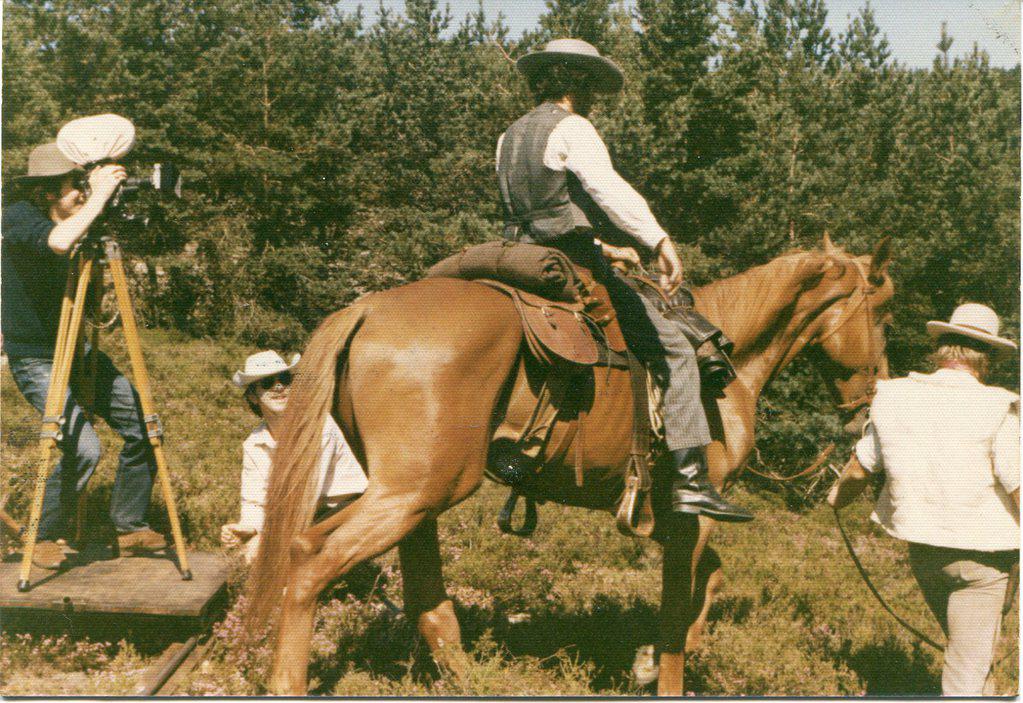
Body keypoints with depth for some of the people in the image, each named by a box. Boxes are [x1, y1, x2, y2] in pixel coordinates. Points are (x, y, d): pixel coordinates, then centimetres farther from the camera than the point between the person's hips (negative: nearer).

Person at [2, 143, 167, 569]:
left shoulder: (68, 219, 7)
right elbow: (58, 242, -38)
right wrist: (98, 197, -30)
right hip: (36, 360, -8)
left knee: (143, 428, 1)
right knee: (83, 447, -21)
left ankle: (130, 527, 17)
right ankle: (45, 538, 2)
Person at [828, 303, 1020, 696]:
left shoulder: (895, 398, -1)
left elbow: (860, 468, 10)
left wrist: (838, 497, 30)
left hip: (922, 549, 5)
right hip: (980, 554, -5)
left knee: (962, 646, 28)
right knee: (968, 670, 5)